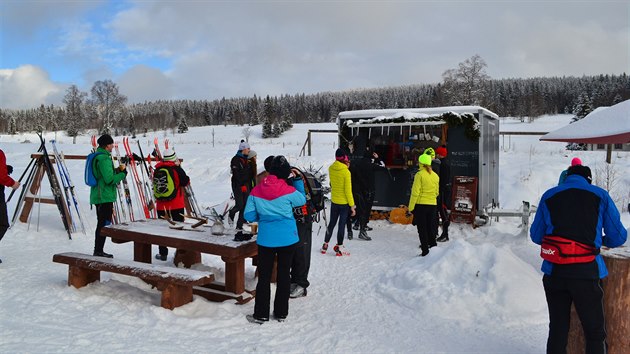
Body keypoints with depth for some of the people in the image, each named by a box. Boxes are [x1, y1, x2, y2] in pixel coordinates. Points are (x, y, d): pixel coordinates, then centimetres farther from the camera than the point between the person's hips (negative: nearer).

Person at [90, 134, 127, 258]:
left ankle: (98, 250, 24)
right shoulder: (104, 158, -17)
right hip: (105, 196, -10)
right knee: (104, 224, -5)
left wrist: (116, 170, 9)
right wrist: (123, 173, -8)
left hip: (98, 195, 11)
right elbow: (110, 179, -21)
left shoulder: (97, 156, 15)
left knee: (101, 223, 17)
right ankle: (99, 251, -1)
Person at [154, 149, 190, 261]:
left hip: (161, 205, 3)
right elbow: (186, 182, -5)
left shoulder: (157, 169, 1)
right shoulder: (177, 169, -12)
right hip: (177, 205, -3)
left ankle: (163, 253, 15)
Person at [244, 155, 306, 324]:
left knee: (264, 276, 10)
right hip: (288, 238, -1)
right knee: (284, 275, 11)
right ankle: (281, 313, 21)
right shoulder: (289, 191, -12)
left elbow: (249, 216, -1)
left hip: (265, 239, 1)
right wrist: (298, 180, 13)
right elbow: (302, 200, 8)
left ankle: (261, 314, 16)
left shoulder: (256, 191, -6)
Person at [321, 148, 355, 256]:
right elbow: (348, 190, -18)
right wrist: (352, 205, -10)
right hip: (344, 202, -5)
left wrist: (346, 166, 6)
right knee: (342, 224, 7)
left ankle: (325, 244, 27)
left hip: (334, 201, 5)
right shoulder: (346, 172, -19)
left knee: (332, 223, 18)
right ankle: (339, 247, 15)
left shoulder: (331, 169, -4)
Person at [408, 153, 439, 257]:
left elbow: (415, 192, -13)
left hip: (420, 205, -5)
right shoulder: (436, 175, 6)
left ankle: (425, 251, 2)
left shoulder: (419, 174, -12)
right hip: (432, 205, 5)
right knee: (430, 228, 16)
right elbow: (436, 192, 13)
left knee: (422, 229, 2)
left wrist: (411, 206, -8)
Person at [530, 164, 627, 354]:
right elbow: (618, 237, 2)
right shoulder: (600, 196, 1)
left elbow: (536, 236, 9)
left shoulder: (549, 196, 6)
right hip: (585, 273, -2)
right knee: (595, 333, 11)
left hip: (554, 273, 3)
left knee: (557, 331, 14)